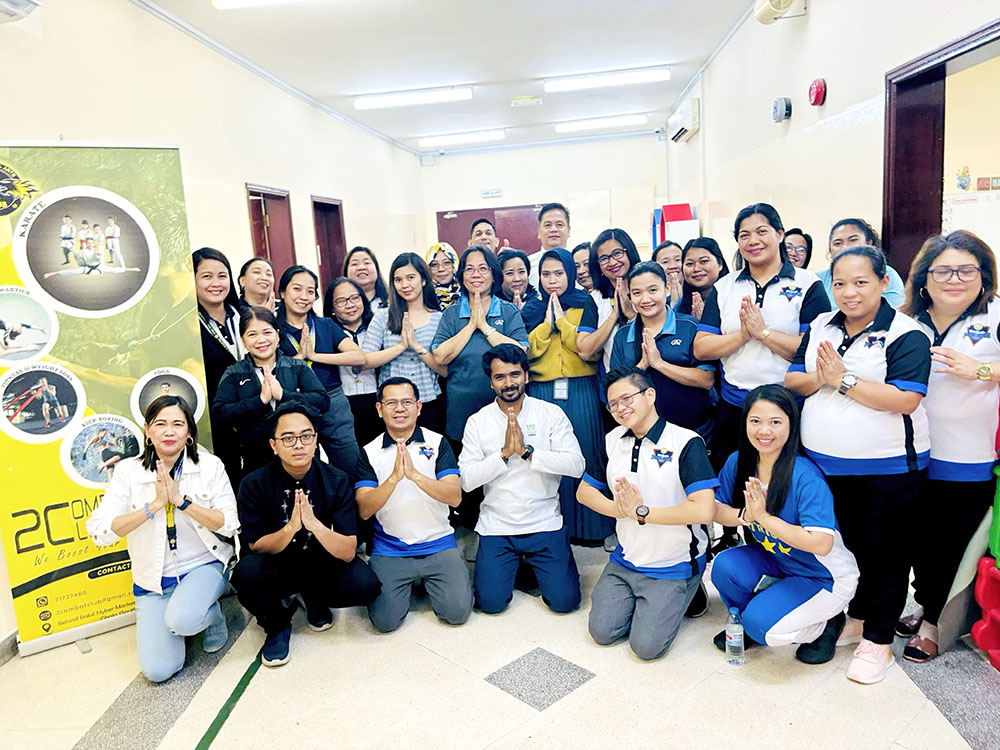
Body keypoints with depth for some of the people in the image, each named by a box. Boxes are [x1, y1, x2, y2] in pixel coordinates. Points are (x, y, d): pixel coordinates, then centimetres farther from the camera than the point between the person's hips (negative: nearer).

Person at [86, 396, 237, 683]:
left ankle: (213, 614, 3)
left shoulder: (210, 466, -5)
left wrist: (180, 499, -20)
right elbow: (98, 531, -13)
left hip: (203, 566, -1)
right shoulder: (128, 470, -4)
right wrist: (155, 505, -22)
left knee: (181, 619, -32)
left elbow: (228, 525, -11)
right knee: (158, 670, -12)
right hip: (154, 580, 1)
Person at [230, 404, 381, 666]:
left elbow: (348, 553, -18)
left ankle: (314, 599, 9)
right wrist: (290, 527, -35)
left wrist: (315, 524, -38)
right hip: (275, 568, 0)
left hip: (320, 565, 1)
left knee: (366, 584, -27)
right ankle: (277, 625, 0)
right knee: (247, 571, -34)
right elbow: (255, 548, -15)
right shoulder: (255, 485, -13)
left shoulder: (336, 481, -13)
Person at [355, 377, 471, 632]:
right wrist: (394, 477, -26)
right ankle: (409, 581, 17)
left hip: (438, 544, 0)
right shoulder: (369, 452, 1)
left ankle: (425, 580, 17)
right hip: (389, 550, 0)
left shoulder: (437, 443, -1)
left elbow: (455, 497, -12)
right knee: (385, 620, -14)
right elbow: (364, 510, -9)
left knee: (457, 611, -13)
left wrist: (415, 475, -27)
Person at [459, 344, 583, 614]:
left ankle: (531, 563, 22)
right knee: (490, 602, -9)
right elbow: (466, 480, -8)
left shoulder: (551, 413, -2)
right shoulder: (477, 421, 0)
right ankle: (514, 562, 22)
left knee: (564, 600, -8)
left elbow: (576, 465, -13)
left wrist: (527, 451, -22)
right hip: (496, 526, 1)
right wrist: (504, 452, -19)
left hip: (545, 523, 0)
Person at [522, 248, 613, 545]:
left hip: (580, 390, -1)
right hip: (543, 391, 2)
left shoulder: (585, 303, 6)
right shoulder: (532, 308, 12)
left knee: (582, 453, 1)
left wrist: (561, 320, -7)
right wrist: (546, 323, -8)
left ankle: (587, 525, 13)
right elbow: (526, 351, 0)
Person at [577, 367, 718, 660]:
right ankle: (639, 599, 26)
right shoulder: (613, 441, 2)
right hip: (624, 560, 6)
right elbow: (585, 490, 9)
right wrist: (619, 509, -12)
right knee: (602, 632, 0)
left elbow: (703, 510, -28)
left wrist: (640, 512, -20)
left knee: (646, 646, -9)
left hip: (673, 567, -5)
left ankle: (686, 592, 15)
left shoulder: (686, 443, -18)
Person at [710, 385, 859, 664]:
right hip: (776, 560, 6)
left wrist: (765, 517, -32)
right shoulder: (738, 463, -10)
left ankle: (826, 623, 9)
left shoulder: (806, 478, -29)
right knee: (724, 566, -21)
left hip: (825, 576, -5)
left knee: (762, 624, -22)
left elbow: (822, 544, -34)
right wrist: (745, 515, -25)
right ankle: (744, 624, 9)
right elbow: (715, 509, -4)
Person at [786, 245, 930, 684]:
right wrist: (818, 378, -15)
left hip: (886, 470, -5)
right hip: (822, 462, 5)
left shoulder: (905, 335, -11)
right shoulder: (820, 327, 7)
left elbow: (906, 400, -22)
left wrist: (844, 380, -21)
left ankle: (877, 640, 24)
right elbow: (793, 381, 5)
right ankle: (855, 617, 39)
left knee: (884, 554, 8)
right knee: (840, 545, 18)